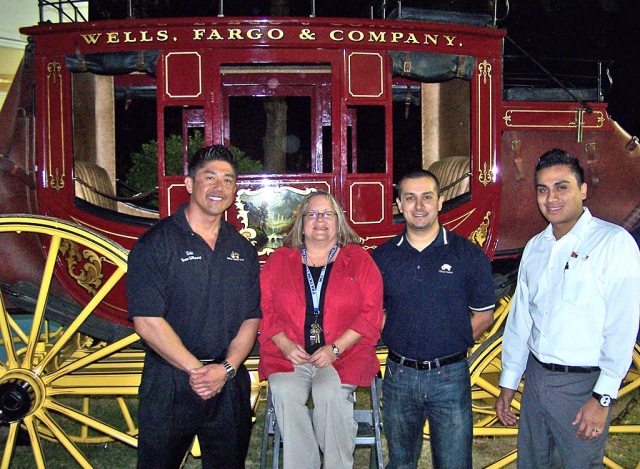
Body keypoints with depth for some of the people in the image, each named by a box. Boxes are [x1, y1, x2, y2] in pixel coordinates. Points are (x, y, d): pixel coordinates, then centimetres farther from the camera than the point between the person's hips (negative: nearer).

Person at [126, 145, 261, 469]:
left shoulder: (242, 249, 9)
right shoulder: (155, 243, -6)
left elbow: (250, 320, 6)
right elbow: (147, 321, -13)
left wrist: (226, 368, -9)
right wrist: (196, 369, -13)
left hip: (230, 385, 4)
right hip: (168, 386, -4)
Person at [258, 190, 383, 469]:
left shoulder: (359, 260, 8)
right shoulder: (279, 260, 14)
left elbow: (371, 313, 0)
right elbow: (265, 308, 8)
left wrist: (335, 348, -10)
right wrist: (285, 345, -8)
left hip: (343, 355, -1)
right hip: (289, 354, 2)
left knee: (331, 394, -29)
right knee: (285, 393, -27)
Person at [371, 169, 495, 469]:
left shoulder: (468, 254, -3)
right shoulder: (382, 257, 2)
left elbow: (483, 315, 2)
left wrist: (452, 343, -5)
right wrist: (394, 340, -3)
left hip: (450, 376, -2)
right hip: (399, 374, 2)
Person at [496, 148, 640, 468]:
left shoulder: (614, 242, -11)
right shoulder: (535, 247, 8)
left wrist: (603, 397, -18)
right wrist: (508, 383, 13)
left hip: (582, 384, -5)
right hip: (535, 377, 6)